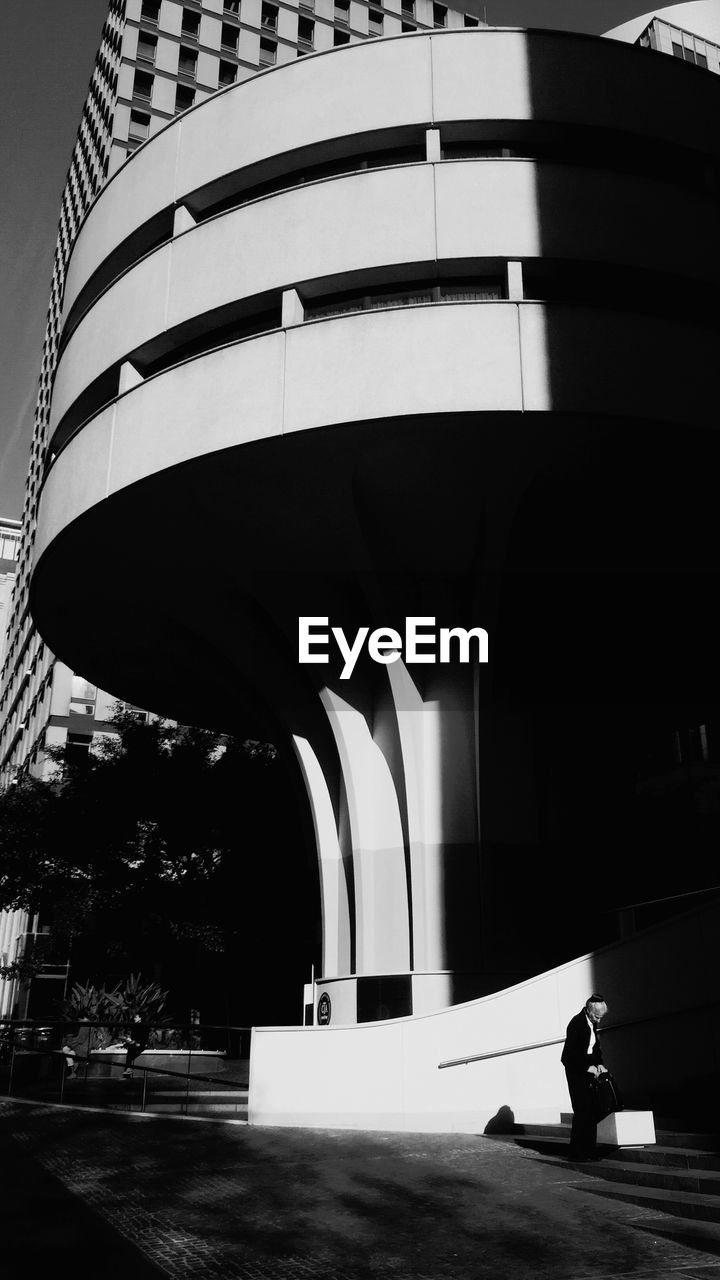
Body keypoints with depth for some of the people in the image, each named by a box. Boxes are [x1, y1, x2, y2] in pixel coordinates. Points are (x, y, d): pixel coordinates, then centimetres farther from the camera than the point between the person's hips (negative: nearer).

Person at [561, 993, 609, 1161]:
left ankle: (588, 1150, 13)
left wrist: (599, 1063, 3)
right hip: (576, 1071, -8)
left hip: (589, 1069, 8)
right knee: (582, 1112, -10)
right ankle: (575, 1152, -4)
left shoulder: (593, 1024, 9)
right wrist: (587, 1067, -20)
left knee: (591, 1112, 7)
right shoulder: (576, 1023, -17)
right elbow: (571, 1052, -20)